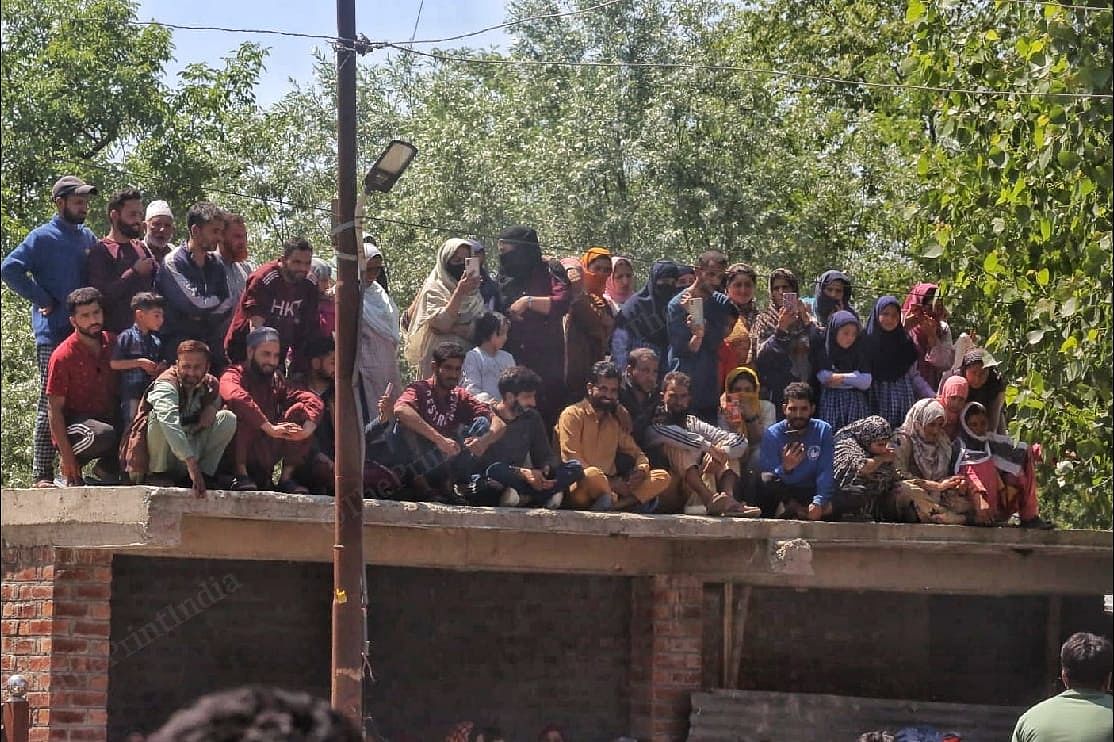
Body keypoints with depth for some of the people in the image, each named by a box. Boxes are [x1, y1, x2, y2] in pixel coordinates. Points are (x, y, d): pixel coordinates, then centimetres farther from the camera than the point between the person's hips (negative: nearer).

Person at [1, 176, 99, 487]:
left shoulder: (87, 237, 15)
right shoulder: (43, 237, -4)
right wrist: (42, 300, -13)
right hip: (53, 332, -6)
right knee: (51, 401, -8)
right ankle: (42, 473, -8)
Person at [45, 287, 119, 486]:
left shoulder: (112, 343, 4)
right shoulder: (63, 356, -12)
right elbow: (54, 409, -12)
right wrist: (67, 456, -17)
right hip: (72, 424, -5)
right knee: (102, 435, -38)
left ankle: (106, 467, 4)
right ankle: (69, 471, -8)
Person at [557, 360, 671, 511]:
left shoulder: (616, 419, 18)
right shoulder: (573, 414, -1)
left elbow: (635, 453, 20)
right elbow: (571, 459, -11)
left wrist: (641, 470, -6)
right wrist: (609, 482, -19)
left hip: (609, 486, 7)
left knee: (662, 477, -13)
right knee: (592, 475, -41)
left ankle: (615, 504, -33)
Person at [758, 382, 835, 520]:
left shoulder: (823, 430, -3)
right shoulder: (772, 434, -7)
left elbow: (826, 472, -13)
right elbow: (767, 479, -16)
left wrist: (819, 502, -29)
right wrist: (785, 468, -38)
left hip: (811, 491, 0)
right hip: (783, 492, 0)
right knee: (766, 479, -33)